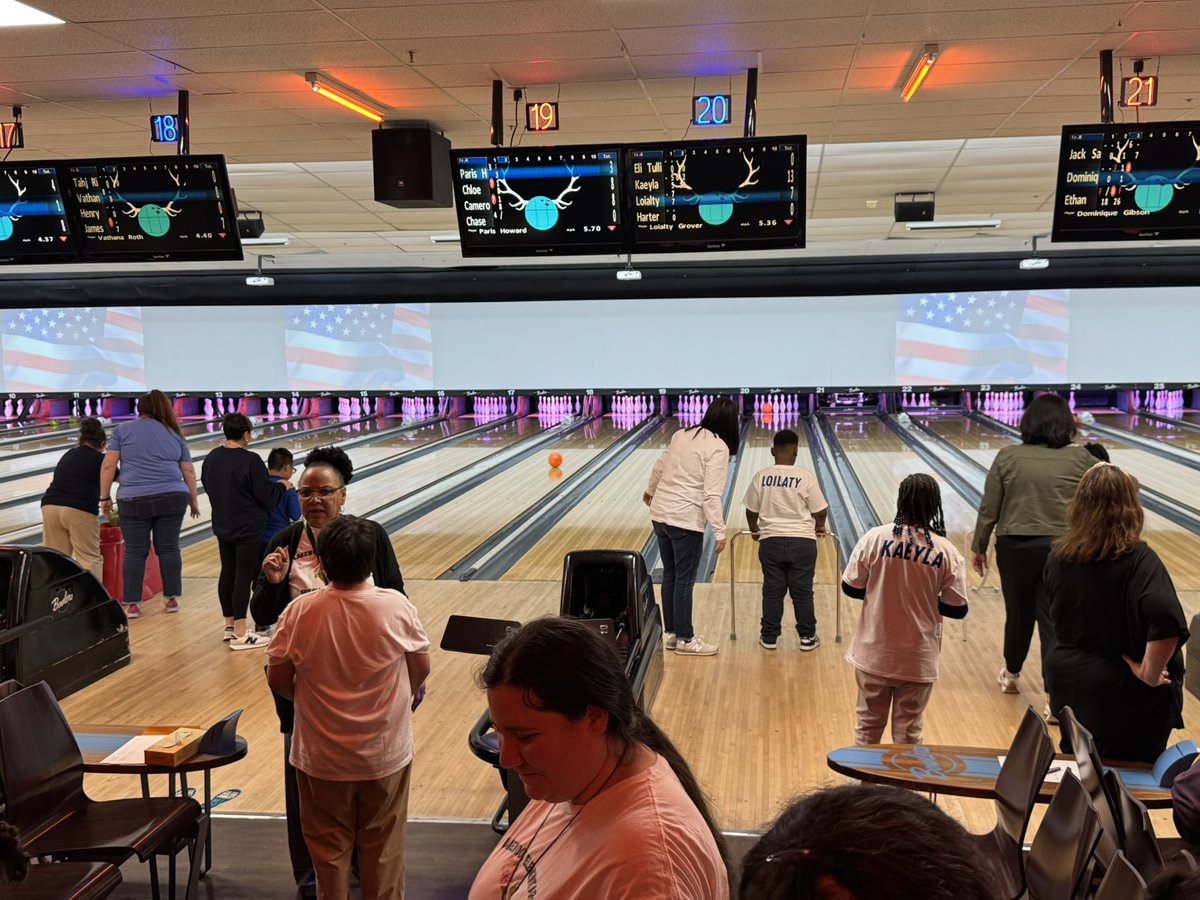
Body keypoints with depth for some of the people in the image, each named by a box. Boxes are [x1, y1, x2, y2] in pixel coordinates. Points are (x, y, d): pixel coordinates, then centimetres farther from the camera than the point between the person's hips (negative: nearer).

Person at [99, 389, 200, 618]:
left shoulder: (122, 430, 6)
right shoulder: (174, 434, 11)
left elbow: (108, 466, 0)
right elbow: (188, 471, 11)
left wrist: (105, 498, 5)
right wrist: (193, 499, 20)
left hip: (135, 501, -1)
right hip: (172, 498, 1)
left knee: (135, 552, 5)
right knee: (169, 549, 9)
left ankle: (132, 603, 7)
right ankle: (171, 598, 14)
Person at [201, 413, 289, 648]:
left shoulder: (211, 458, 2)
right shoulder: (251, 461, -20)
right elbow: (267, 497, -16)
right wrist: (282, 487, 3)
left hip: (223, 527, 7)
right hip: (248, 529, -7)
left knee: (227, 573, 14)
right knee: (244, 577, -2)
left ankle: (230, 626, 24)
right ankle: (240, 634, 2)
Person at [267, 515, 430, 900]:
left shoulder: (300, 611, -16)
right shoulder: (396, 606, -16)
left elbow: (278, 680, -7)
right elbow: (421, 669, -3)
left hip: (322, 757, 0)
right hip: (386, 753, 0)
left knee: (329, 849, 17)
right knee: (383, 848, 17)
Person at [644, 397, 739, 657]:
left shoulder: (682, 435, 8)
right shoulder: (718, 447, -13)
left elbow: (660, 467, 22)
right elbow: (711, 495, -18)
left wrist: (651, 491, 40)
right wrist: (720, 531, -16)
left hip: (660, 514, 7)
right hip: (686, 520, -7)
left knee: (669, 575, 16)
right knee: (684, 580, 3)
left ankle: (672, 633, 26)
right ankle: (685, 639, 13)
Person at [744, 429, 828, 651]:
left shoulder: (761, 477, -5)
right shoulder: (806, 477, -10)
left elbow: (751, 511, 3)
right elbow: (820, 511, -4)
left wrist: (754, 530, 22)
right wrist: (819, 527, 17)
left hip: (770, 542, 1)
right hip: (802, 542, -1)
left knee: (772, 590, 10)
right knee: (802, 591, 8)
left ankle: (769, 636, 17)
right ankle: (807, 636, 17)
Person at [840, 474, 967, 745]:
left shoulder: (874, 538, -12)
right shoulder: (947, 552, -11)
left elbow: (851, 588, -5)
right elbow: (957, 609, -5)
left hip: (874, 654, 1)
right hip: (918, 660, 0)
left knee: (868, 724, 17)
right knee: (908, 731, 14)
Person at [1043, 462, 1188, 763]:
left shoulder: (1058, 557, -4)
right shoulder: (1138, 560, -20)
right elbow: (1168, 622, -34)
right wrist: (1149, 673, -22)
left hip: (1069, 685, 5)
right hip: (1125, 696, -5)